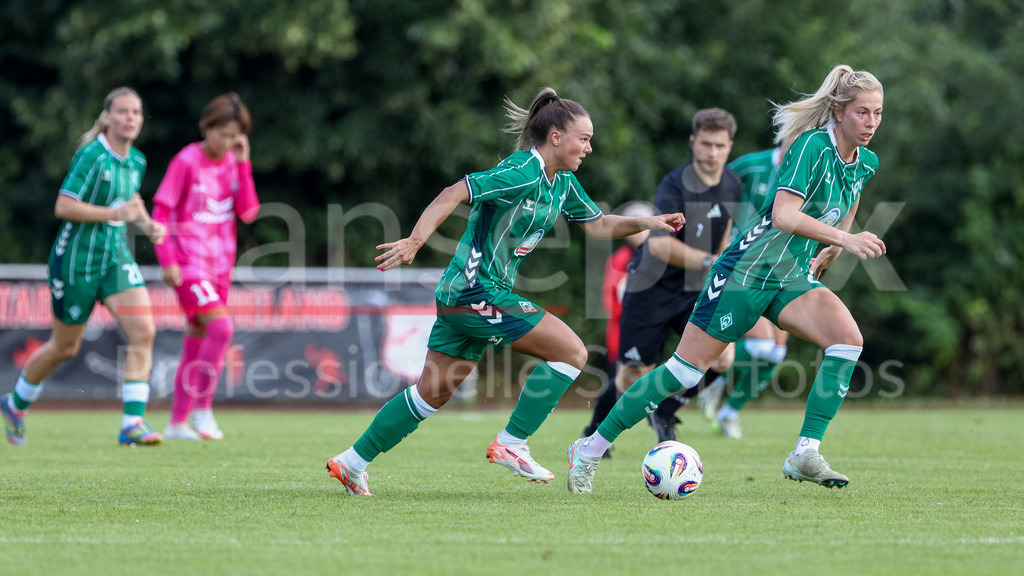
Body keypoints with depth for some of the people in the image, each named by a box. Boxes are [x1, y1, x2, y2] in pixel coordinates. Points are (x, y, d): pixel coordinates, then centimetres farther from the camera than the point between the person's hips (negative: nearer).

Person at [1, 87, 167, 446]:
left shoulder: (136, 161, 5)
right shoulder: (92, 156, -18)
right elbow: (63, 206, -22)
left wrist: (148, 224, 7)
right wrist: (114, 214, -27)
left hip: (116, 256, 6)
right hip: (78, 258, -6)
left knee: (143, 332, -14)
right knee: (65, 347, 9)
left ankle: (132, 423, -14)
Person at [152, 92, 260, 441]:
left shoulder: (233, 164, 7)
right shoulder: (186, 162, -9)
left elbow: (248, 212, -2)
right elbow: (161, 210, -8)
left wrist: (243, 164, -8)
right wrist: (167, 260, -13)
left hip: (219, 266, 6)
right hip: (189, 264, -6)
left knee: (196, 343, 9)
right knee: (221, 327, -22)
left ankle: (178, 422, 17)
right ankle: (202, 408, -13)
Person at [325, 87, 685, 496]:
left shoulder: (563, 183, 12)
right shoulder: (522, 173, -18)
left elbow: (598, 225, 22)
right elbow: (454, 194, -23)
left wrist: (645, 223, 8)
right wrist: (416, 240, -32)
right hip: (479, 293, -10)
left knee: (433, 392, 14)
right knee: (572, 352, -8)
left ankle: (352, 462, 19)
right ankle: (511, 444, -4)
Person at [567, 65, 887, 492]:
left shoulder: (866, 164, 5)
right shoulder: (813, 145, -19)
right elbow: (784, 215, -31)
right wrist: (844, 239, -37)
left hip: (792, 279, 7)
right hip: (746, 272, -7)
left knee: (848, 338, -20)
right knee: (687, 368, -6)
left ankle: (805, 453, -17)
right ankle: (593, 446, 8)